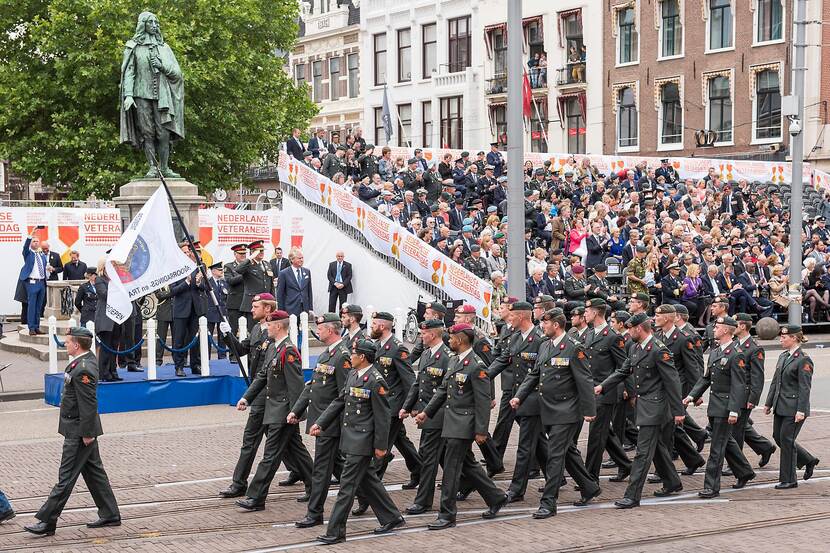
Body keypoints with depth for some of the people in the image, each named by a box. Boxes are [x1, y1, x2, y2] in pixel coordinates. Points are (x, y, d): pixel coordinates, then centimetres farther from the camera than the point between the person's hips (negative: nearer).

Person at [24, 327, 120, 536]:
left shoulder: (83, 370, -24)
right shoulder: (88, 358, 8)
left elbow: (89, 404, -25)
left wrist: (87, 433, -21)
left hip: (79, 432, -11)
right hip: (82, 430, 11)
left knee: (66, 477, -4)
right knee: (94, 471, 17)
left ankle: (47, 521, 2)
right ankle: (110, 515, 24)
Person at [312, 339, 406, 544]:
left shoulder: (375, 381, -17)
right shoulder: (352, 375, 9)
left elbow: (383, 416, -16)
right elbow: (339, 401, 15)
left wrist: (381, 446, -14)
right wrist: (320, 423, 9)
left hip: (363, 441, -9)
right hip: (350, 438, 9)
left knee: (348, 484, -5)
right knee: (367, 480, 17)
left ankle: (335, 531, 0)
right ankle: (391, 518, 29)